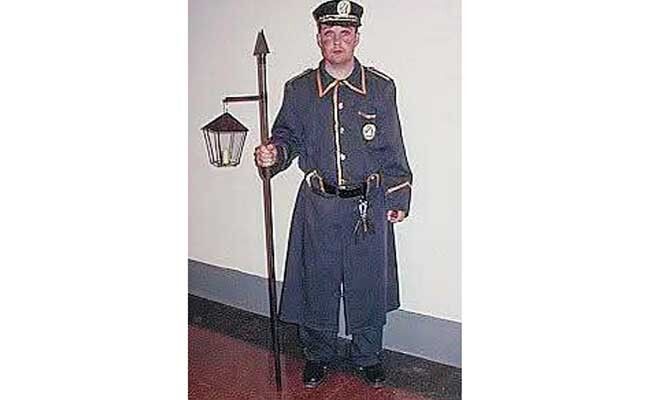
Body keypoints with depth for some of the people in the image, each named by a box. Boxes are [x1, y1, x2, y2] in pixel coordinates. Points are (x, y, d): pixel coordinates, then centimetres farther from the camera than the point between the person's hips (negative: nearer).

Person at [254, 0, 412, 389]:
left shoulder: (381, 87, 0)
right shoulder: (299, 89, 1)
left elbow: (393, 150, 3)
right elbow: (288, 136, 10)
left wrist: (398, 199, 2)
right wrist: (274, 153, -13)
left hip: (369, 204, 0)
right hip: (318, 204, 1)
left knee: (368, 283, 11)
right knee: (317, 282, 11)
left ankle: (368, 356, 35)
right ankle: (319, 354, 35)